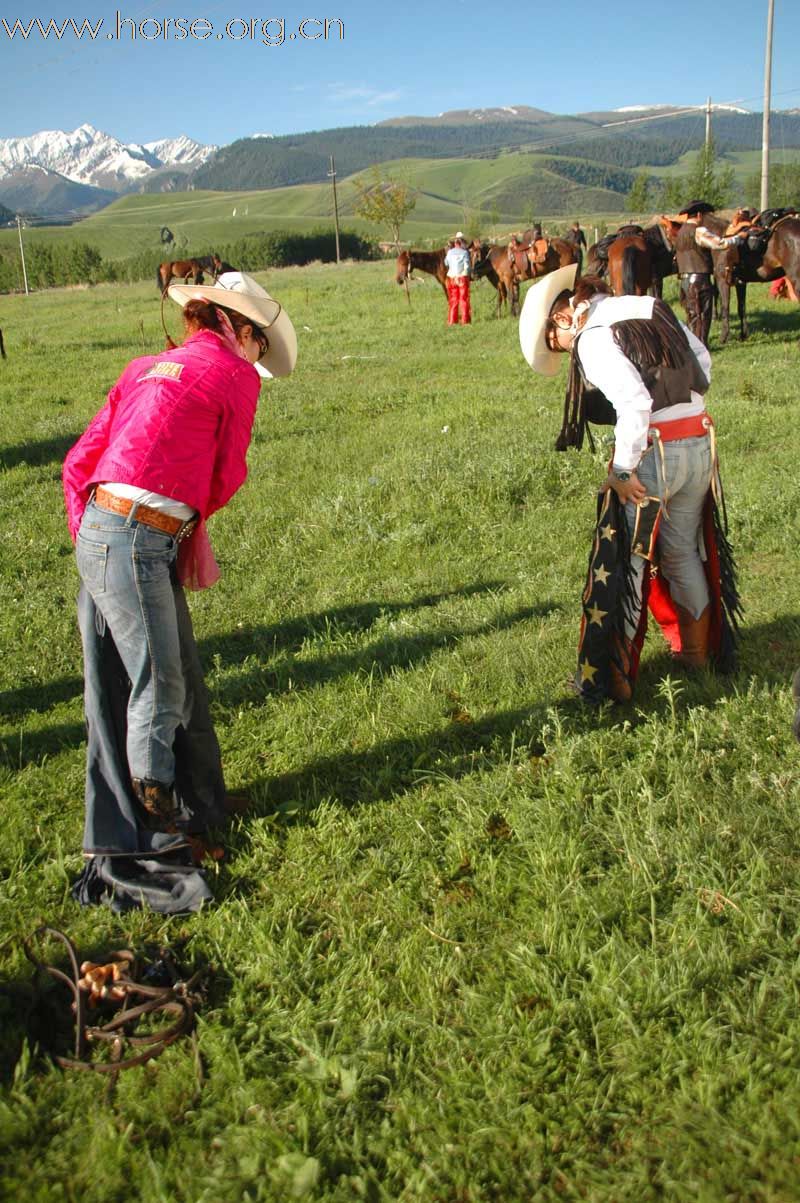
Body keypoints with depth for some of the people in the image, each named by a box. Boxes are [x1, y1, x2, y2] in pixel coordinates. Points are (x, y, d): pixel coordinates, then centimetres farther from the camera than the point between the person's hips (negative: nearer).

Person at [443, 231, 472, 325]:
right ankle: (465, 320, 5)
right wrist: (467, 274, 4)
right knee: (464, 300, 4)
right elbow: (467, 266, -11)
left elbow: (446, 263, 14)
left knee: (453, 300, 10)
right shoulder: (464, 252, -7)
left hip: (451, 278, 3)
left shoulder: (450, 252, 1)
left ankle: (452, 321, 8)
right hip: (463, 278, -3)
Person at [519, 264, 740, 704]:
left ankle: (614, 677, 14)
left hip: (652, 452, -8)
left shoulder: (593, 338, -12)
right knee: (684, 553, 23)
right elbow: (703, 363, 16)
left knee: (624, 564, 5)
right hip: (701, 443, 8)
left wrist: (623, 470, -17)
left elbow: (634, 402, -23)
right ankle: (697, 652, 38)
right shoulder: (653, 308, 11)